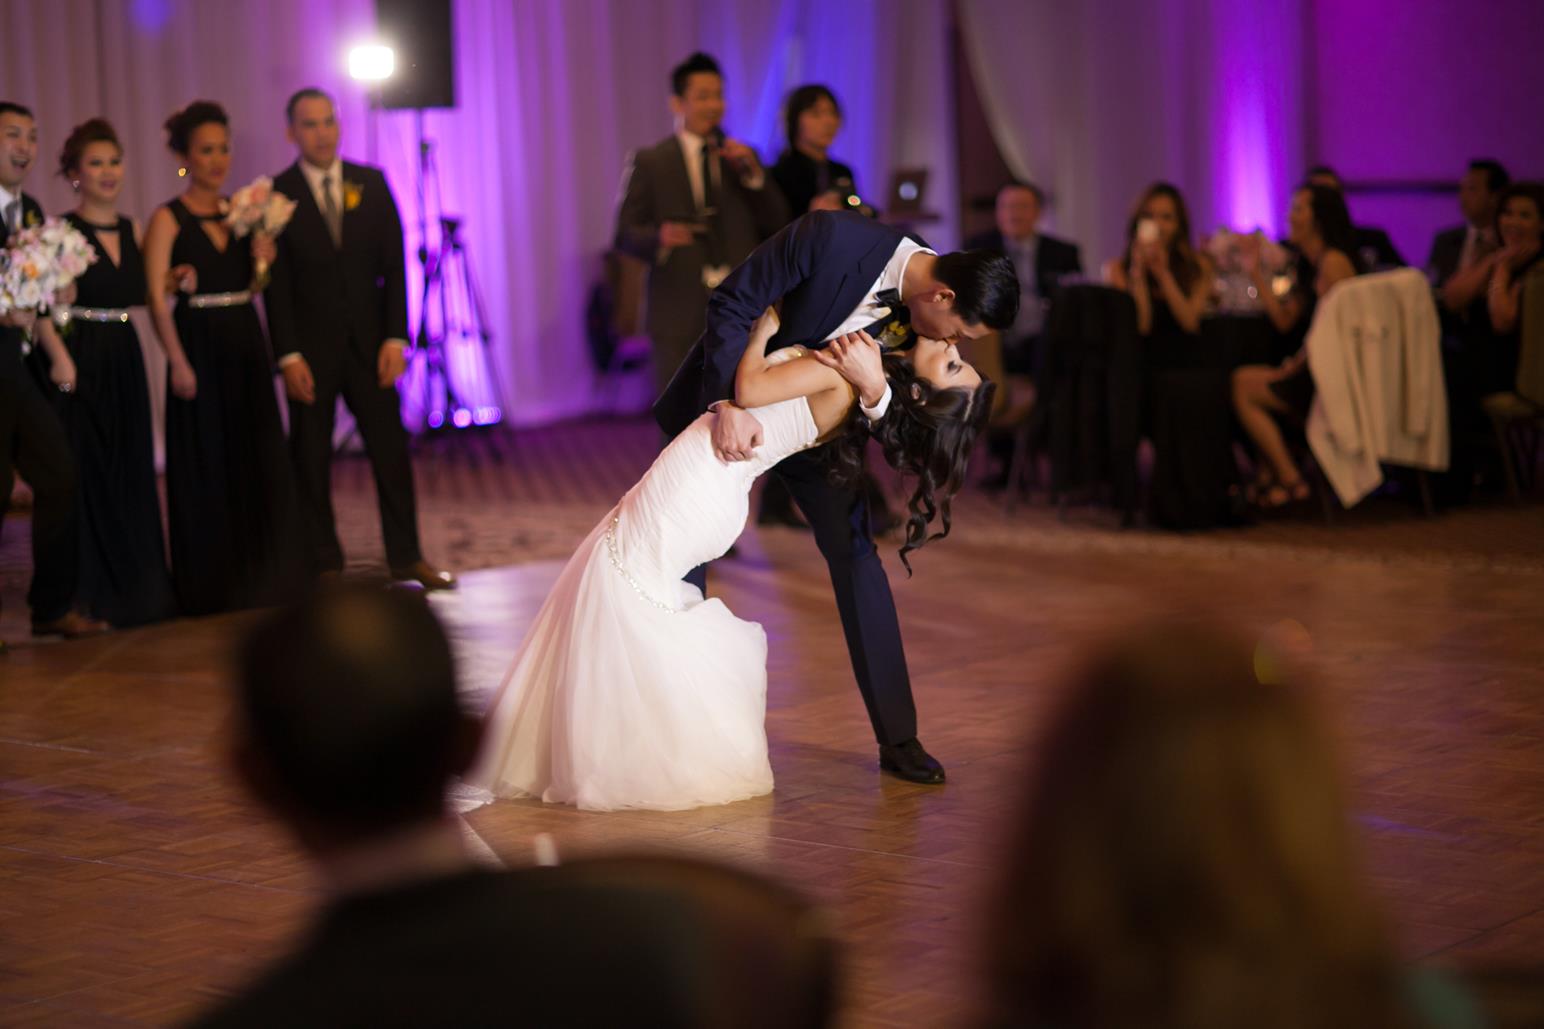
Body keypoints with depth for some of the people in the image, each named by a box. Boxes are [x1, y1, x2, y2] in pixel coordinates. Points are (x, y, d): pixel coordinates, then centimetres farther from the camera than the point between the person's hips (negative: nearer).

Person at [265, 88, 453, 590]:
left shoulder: (372, 183, 5)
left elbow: (393, 263, 3)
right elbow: (277, 284, -4)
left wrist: (396, 337, -5)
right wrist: (288, 356, -10)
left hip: (368, 341, 2)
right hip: (311, 347, -2)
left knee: (391, 449, 4)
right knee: (311, 460, 4)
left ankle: (406, 555, 15)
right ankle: (325, 566, 12)